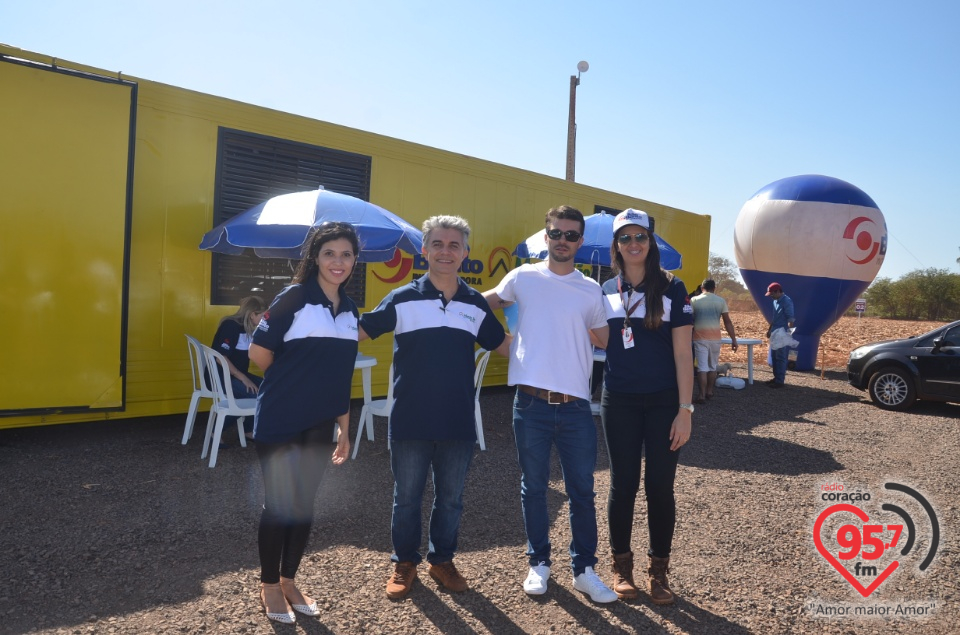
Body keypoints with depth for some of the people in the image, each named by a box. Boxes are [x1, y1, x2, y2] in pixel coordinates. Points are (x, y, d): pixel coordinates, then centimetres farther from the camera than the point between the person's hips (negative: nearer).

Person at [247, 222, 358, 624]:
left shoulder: (350, 310, 7)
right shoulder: (294, 297, -11)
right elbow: (259, 353, -11)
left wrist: (345, 430, 13)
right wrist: (294, 382, 4)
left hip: (319, 425, 6)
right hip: (280, 422, -5)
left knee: (305, 503, 14)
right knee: (279, 503, 6)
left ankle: (289, 580, 32)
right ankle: (269, 585, 25)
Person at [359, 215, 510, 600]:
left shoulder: (476, 304, 4)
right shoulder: (402, 299, -4)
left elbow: (504, 347, 12)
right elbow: (358, 332, 1)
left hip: (458, 423, 2)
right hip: (409, 422, -2)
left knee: (450, 499, 16)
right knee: (407, 498, 13)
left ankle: (442, 560, 36)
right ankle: (404, 563, 33)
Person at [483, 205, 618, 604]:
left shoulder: (590, 290, 5)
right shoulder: (522, 278, 1)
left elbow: (605, 340, 14)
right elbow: (485, 303, 17)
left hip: (576, 406, 1)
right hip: (531, 402, -1)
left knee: (582, 492, 9)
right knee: (534, 488, 11)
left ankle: (584, 569, 24)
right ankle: (539, 563, 28)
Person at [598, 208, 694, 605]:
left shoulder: (671, 288, -3)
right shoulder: (606, 292, 4)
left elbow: (682, 353, -6)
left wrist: (685, 410, -10)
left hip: (663, 403, -1)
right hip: (619, 403, 2)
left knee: (660, 486, 5)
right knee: (623, 484, 9)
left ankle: (659, 569, 22)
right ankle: (621, 564, 25)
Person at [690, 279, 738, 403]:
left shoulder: (694, 300, -1)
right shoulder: (720, 301, 2)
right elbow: (727, 322, 0)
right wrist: (733, 339, 3)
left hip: (699, 338, -2)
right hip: (715, 338, 2)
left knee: (702, 367, -3)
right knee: (712, 366, 16)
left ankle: (702, 395, -9)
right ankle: (709, 391, 24)